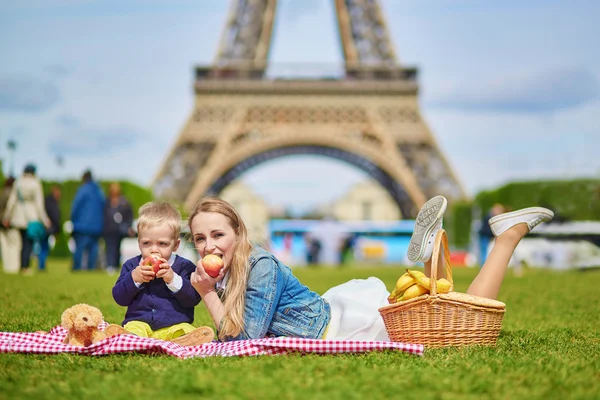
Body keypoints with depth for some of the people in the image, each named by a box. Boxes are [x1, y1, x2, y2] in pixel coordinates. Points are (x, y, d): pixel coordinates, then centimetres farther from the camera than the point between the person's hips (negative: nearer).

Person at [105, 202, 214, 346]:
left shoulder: (184, 266, 8)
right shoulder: (132, 265, 15)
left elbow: (193, 299, -2)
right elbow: (119, 298, 8)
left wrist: (173, 279, -14)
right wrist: (133, 278, -8)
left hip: (175, 325, -1)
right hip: (139, 322, 1)